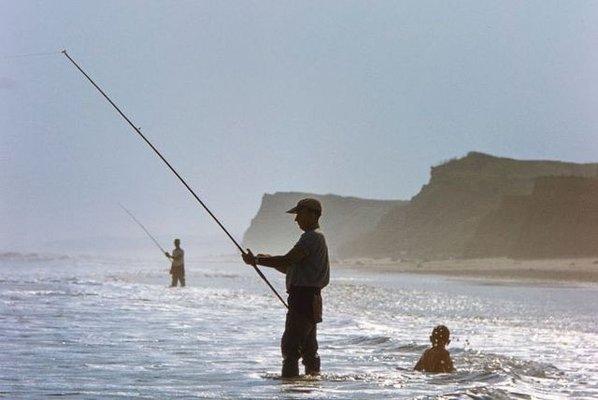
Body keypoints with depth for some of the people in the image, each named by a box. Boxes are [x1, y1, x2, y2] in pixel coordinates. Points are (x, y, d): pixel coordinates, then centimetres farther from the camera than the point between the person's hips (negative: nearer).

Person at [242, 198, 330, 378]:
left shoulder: (313, 237, -12)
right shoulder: (314, 237, 22)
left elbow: (287, 261, -20)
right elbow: (290, 268, 24)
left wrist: (256, 260, -12)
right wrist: (268, 260, 10)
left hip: (304, 298, -11)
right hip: (310, 300, 11)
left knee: (290, 345, -13)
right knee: (308, 347, 14)